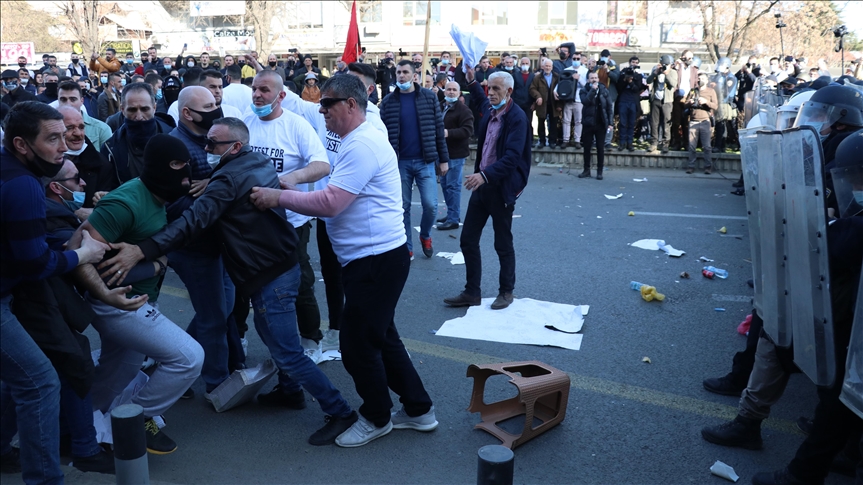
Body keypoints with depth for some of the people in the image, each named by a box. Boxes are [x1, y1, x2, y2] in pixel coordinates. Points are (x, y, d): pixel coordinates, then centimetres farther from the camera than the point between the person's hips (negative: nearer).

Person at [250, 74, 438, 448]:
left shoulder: (363, 144, -19)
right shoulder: (360, 141, 16)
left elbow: (329, 203, -24)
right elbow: (337, 200, 15)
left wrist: (278, 198, -15)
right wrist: (283, 195, 7)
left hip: (377, 259, -11)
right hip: (371, 257, 11)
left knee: (358, 345, 3)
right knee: (381, 337, 19)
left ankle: (376, 418, 24)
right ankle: (418, 410, 31)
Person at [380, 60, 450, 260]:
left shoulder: (429, 97, 2)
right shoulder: (388, 101, 2)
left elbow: (438, 128, 3)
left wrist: (443, 159, 2)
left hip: (425, 161, 0)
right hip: (399, 162, 1)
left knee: (430, 205, -4)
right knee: (402, 207, 5)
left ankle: (425, 236, 25)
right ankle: (406, 248, 18)